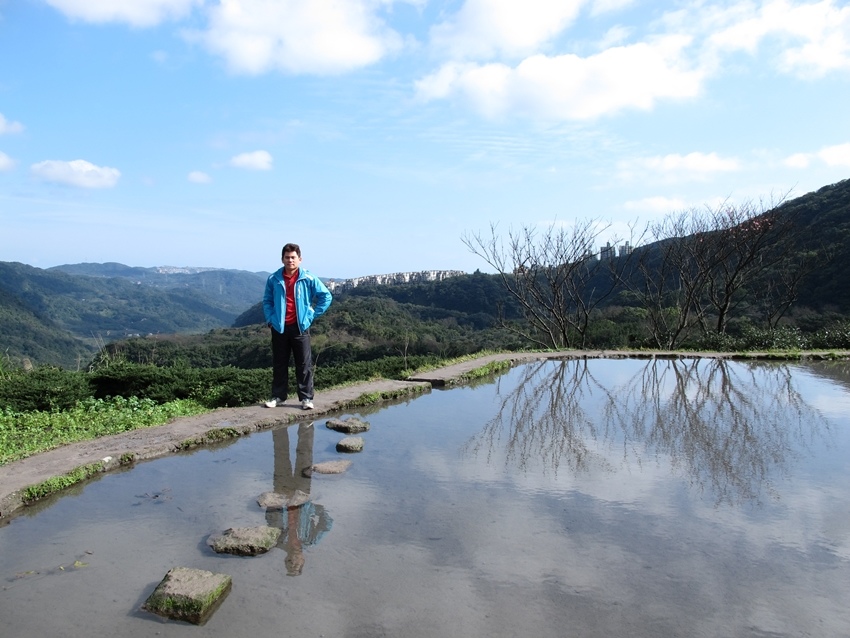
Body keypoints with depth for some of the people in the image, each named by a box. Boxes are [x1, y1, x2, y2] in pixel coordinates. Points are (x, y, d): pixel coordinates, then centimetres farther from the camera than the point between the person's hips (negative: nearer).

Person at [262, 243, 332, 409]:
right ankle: (278, 396, 22)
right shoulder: (273, 279, 1)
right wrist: (270, 318, 2)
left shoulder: (308, 278, -4)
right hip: (279, 327, 2)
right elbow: (267, 301, 14)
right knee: (279, 364, 10)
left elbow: (326, 296, 1)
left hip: (300, 327, -2)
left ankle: (306, 398, 9)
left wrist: (312, 315, -1)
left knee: (304, 364, 1)